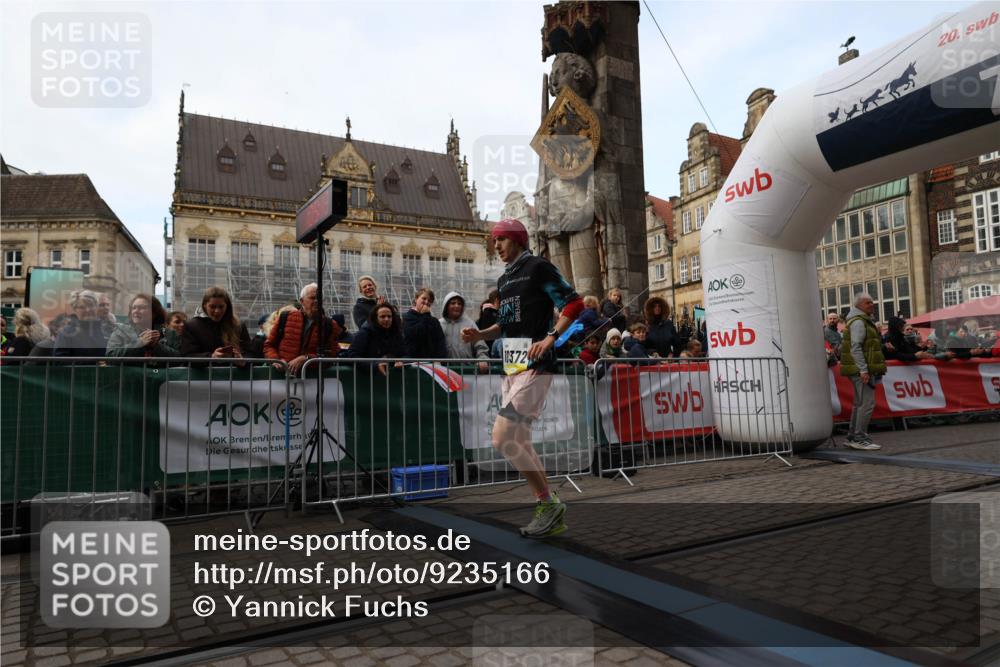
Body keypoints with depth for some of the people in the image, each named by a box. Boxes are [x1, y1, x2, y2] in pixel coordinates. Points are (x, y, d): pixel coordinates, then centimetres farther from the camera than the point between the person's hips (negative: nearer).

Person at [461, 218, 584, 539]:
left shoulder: (538, 267, -4)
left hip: (535, 366, -9)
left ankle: (548, 503, 0)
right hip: (512, 367, 9)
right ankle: (551, 513, 19)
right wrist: (480, 335, 10)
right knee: (520, 443, 9)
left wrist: (550, 338, -19)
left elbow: (573, 303, -9)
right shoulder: (504, 279, 21)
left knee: (502, 438, -15)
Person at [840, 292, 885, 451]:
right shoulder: (858, 322, -12)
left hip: (863, 370, 11)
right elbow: (855, 347, -20)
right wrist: (863, 369, -25)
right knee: (867, 403, -12)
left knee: (859, 404, 13)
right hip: (862, 370, -11)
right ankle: (859, 438, -10)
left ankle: (852, 437, 18)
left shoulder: (865, 321, 21)